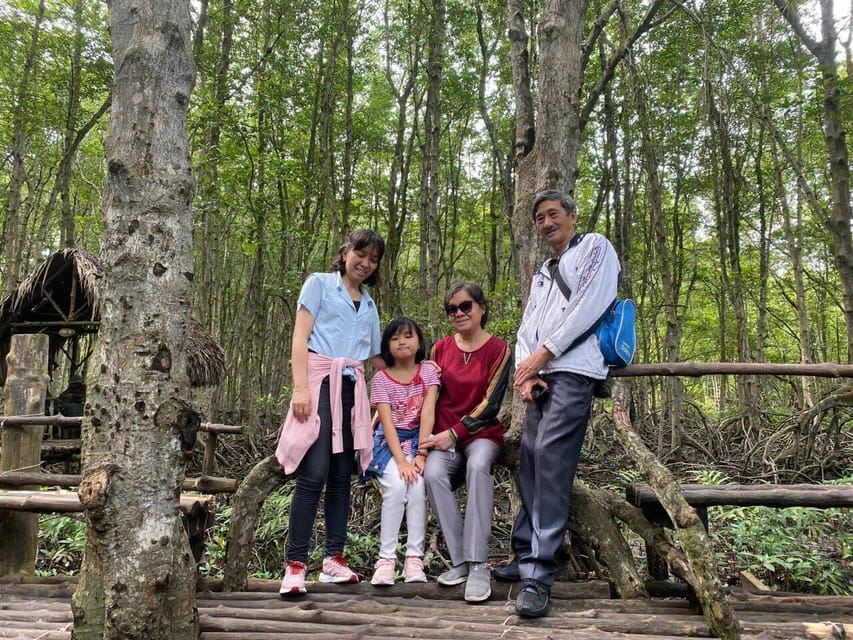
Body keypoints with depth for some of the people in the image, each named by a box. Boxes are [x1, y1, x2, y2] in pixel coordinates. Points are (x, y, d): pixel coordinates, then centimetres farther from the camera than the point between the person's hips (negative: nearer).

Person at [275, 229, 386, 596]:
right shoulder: (319, 284, 8)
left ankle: (334, 559, 12)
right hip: (321, 381, -5)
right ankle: (295, 565, -8)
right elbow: (300, 337, -2)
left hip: (353, 388, 5)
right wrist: (300, 387, -13)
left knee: (341, 476, 5)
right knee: (314, 475, -13)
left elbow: (375, 357, 25)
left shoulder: (369, 305, 23)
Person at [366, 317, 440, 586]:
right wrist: (401, 461, -24)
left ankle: (414, 558, -17)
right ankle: (386, 558, -18)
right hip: (390, 442, -1)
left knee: (418, 485, -26)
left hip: (419, 438, 1)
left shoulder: (428, 371, -1)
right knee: (396, 485, -27)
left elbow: (427, 414, -11)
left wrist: (420, 455, -20)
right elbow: (387, 423, -12)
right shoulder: (381, 378, -4)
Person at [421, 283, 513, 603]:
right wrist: (432, 436, -3)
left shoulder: (498, 349, -4)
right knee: (432, 473, -30)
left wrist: (454, 434, -16)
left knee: (478, 465, -36)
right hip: (444, 436, 3)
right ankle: (461, 561, -22)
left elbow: (490, 403, -9)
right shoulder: (441, 348, 7)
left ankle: (478, 565, -34)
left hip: (482, 433, -2)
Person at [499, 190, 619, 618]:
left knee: (551, 465, -17)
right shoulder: (543, 273, 30)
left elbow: (590, 307, -7)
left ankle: (538, 578, -17)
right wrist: (524, 371, 0)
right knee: (530, 466, 4)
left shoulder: (595, 247, 8)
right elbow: (526, 328, 19)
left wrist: (543, 353, -7)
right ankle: (525, 557, 12)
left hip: (573, 372, -8)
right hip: (541, 377, 8)